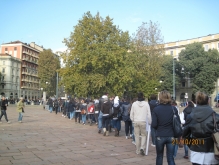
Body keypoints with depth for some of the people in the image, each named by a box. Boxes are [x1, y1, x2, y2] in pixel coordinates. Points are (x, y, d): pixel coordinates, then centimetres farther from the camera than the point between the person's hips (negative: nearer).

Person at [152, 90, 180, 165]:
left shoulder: (156, 109, -8)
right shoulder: (173, 108, -4)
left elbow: (154, 125, -11)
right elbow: (178, 122, -1)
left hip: (160, 136, -1)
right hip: (171, 136, 1)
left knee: (159, 156, 17)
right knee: (170, 158, 8)